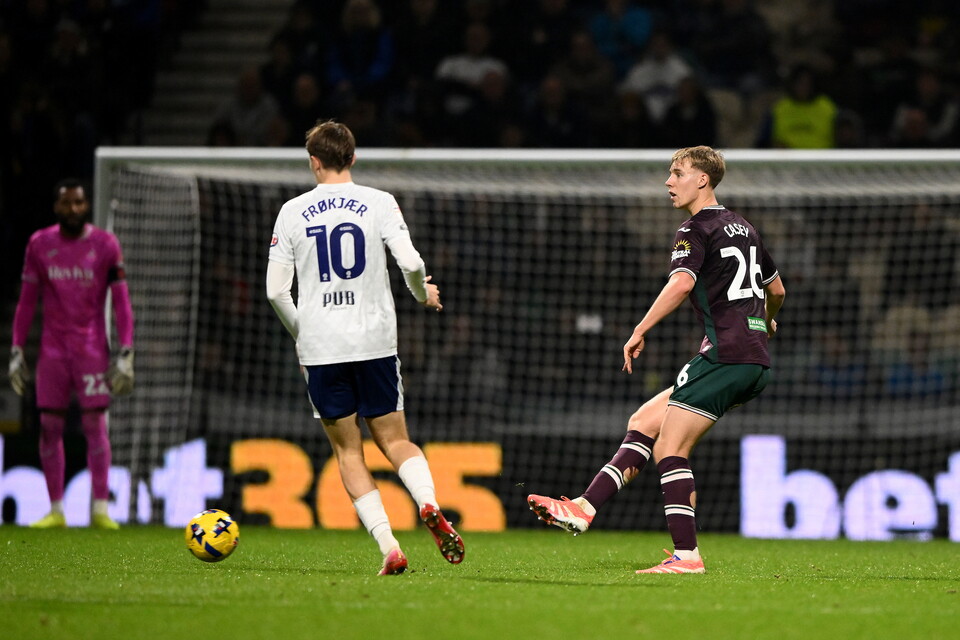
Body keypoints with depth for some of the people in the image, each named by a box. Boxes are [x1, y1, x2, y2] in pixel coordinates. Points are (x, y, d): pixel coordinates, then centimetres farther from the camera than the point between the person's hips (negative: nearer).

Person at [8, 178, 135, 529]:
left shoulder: (104, 245, -2)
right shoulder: (40, 244, 5)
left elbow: (121, 302, -3)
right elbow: (26, 301, 10)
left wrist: (126, 354, -10)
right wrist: (16, 352, 5)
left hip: (92, 348, -3)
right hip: (52, 349, 3)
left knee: (95, 423, -8)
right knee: (49, 425, 1)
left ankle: (100, 509, -8)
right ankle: (56, 510, 7)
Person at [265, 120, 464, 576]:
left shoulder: (292, 212, 2)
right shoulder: (379, 203, 1)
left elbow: (276, 290, 0)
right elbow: (410, 264, -10)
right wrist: (423, 294, 12)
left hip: (320, 349, 0)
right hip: (375, 342, 0)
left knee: (347, 451, 7)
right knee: (394, 440, 11)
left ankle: (388, 546, -6)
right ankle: (428, 504, -18)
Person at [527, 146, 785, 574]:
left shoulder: (697, 230, -5)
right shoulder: (743, 228, 21)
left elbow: (682, 282, -24)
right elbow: (776, 289, 34)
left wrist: (640, 331, -21)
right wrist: (766, 321, 54)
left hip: (724, 355, -9)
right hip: (756, 362, 9)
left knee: (669, 449, -7)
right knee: (644, 422, 10)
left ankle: (687, 555, -11)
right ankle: (584, 508, 3)